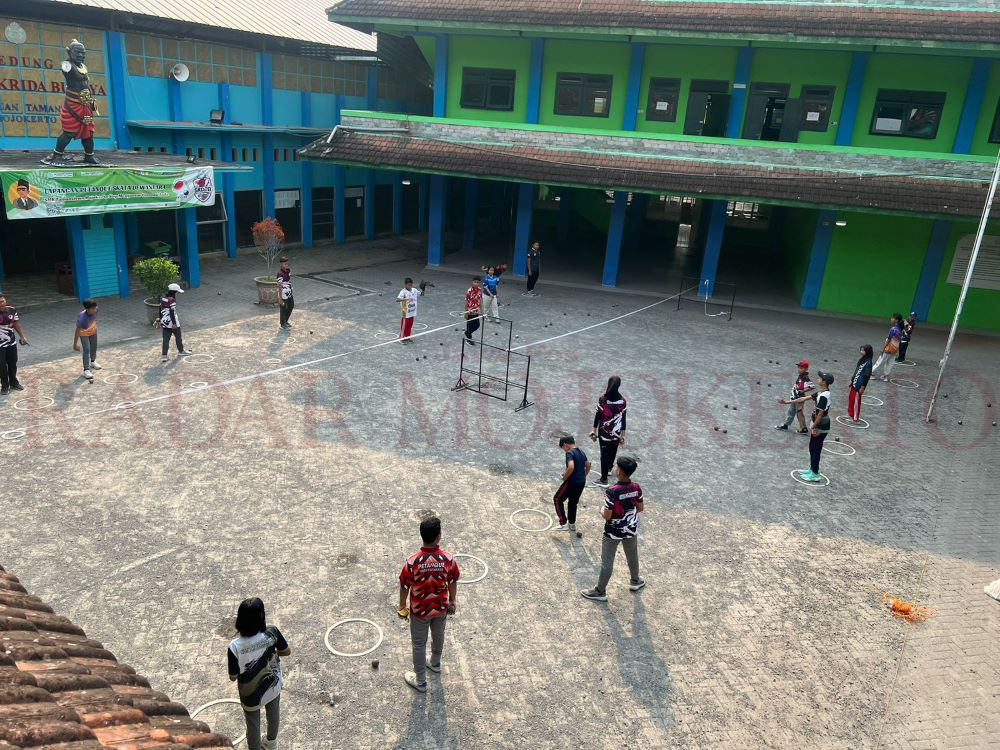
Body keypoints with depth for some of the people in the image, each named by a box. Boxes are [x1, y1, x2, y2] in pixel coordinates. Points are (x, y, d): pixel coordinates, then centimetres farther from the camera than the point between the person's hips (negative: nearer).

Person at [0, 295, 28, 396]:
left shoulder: (12, 310, -3)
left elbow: (16, 324, 10)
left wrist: (22, 336, 12)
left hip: (12, 342, 4)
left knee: (13, 363, 15)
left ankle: (13, 382, 34)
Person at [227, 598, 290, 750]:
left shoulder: (235, 647, -33)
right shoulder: (272, 633, -28)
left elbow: (233, 677, -18)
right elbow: (287, 651, -10)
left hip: (252, 694, -3)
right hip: (273, 685, 3)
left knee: (253, 725, 24)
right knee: (273, 715, 32)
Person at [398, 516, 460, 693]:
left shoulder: (413, 561, -30)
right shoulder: (448, 559, -24)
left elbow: (404, 587, -16)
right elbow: (453, 582, -7)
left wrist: (402, 607, 2)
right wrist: (452, 602, 11)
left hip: (419, 610, -2)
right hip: (441, 607, 3)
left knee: (419, 644, 18)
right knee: (438, 635, 29)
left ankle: (420, 681, 34)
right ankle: (435, 663, 55)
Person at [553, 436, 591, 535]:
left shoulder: (570, 453, -16)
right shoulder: (581, 452, 10)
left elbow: (571, 467, -30)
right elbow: (588, 466, 19)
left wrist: (564, 478, -16)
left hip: (571, 482, -8)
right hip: (581, 482, 8)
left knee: (557, 500, 8)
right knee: (573, 503, 22)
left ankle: (563, 524, 3)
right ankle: (572, 526, 31)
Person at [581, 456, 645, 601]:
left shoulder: (612, 492, -31)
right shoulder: (636, 488, -13)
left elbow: (607, 516, -25)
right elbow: (640, 508, 0)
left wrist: (602, 510, -4)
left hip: (613, 532, -5)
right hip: (631, 529, 5)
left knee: (607, 562, 11)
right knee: (632, 556, 28)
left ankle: (600, 591, 25)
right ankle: (635, 581, 49)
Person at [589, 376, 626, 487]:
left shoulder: (602, 398, -14)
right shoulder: (622, 400, -7)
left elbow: (598, 415, -9)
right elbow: (623, 418, -1)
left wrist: (594, 430, 1)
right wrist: (623, 434, 7)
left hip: (604, 431, -3)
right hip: (616, 432, 3)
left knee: (604, 454, 2)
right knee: (613, 451, 23)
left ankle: (604, 479, 4)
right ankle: (609, 468, 48)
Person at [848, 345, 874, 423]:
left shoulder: (868, 363, -17)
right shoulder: (861, 359, 8)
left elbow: (867, 376, -17)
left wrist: (862, 387, -17)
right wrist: (852, 380, 19)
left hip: (860, 384, -8)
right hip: (855, 382, 8)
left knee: (857, 401, 0)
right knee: (851, 397, 18)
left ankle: (856, 418, 12)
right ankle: (851, 414, 34)